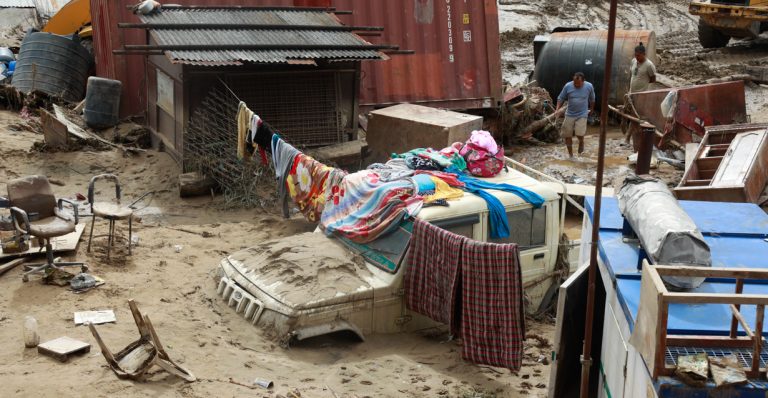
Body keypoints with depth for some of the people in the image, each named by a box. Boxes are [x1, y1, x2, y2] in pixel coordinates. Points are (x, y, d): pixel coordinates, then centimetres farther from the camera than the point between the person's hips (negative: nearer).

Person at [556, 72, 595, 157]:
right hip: (569, 114, 2)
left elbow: (592, 99, 9)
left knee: (579, 134, -18)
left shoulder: (589, 86, -9)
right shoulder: (568, 86, -10)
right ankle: (570, 155, 23)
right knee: (567, 136, 5)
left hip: (582, 115, -2)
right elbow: (561, 98, 0)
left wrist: (591, 110, 20)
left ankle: (581, 142, 19)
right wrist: (557, 109, -11)